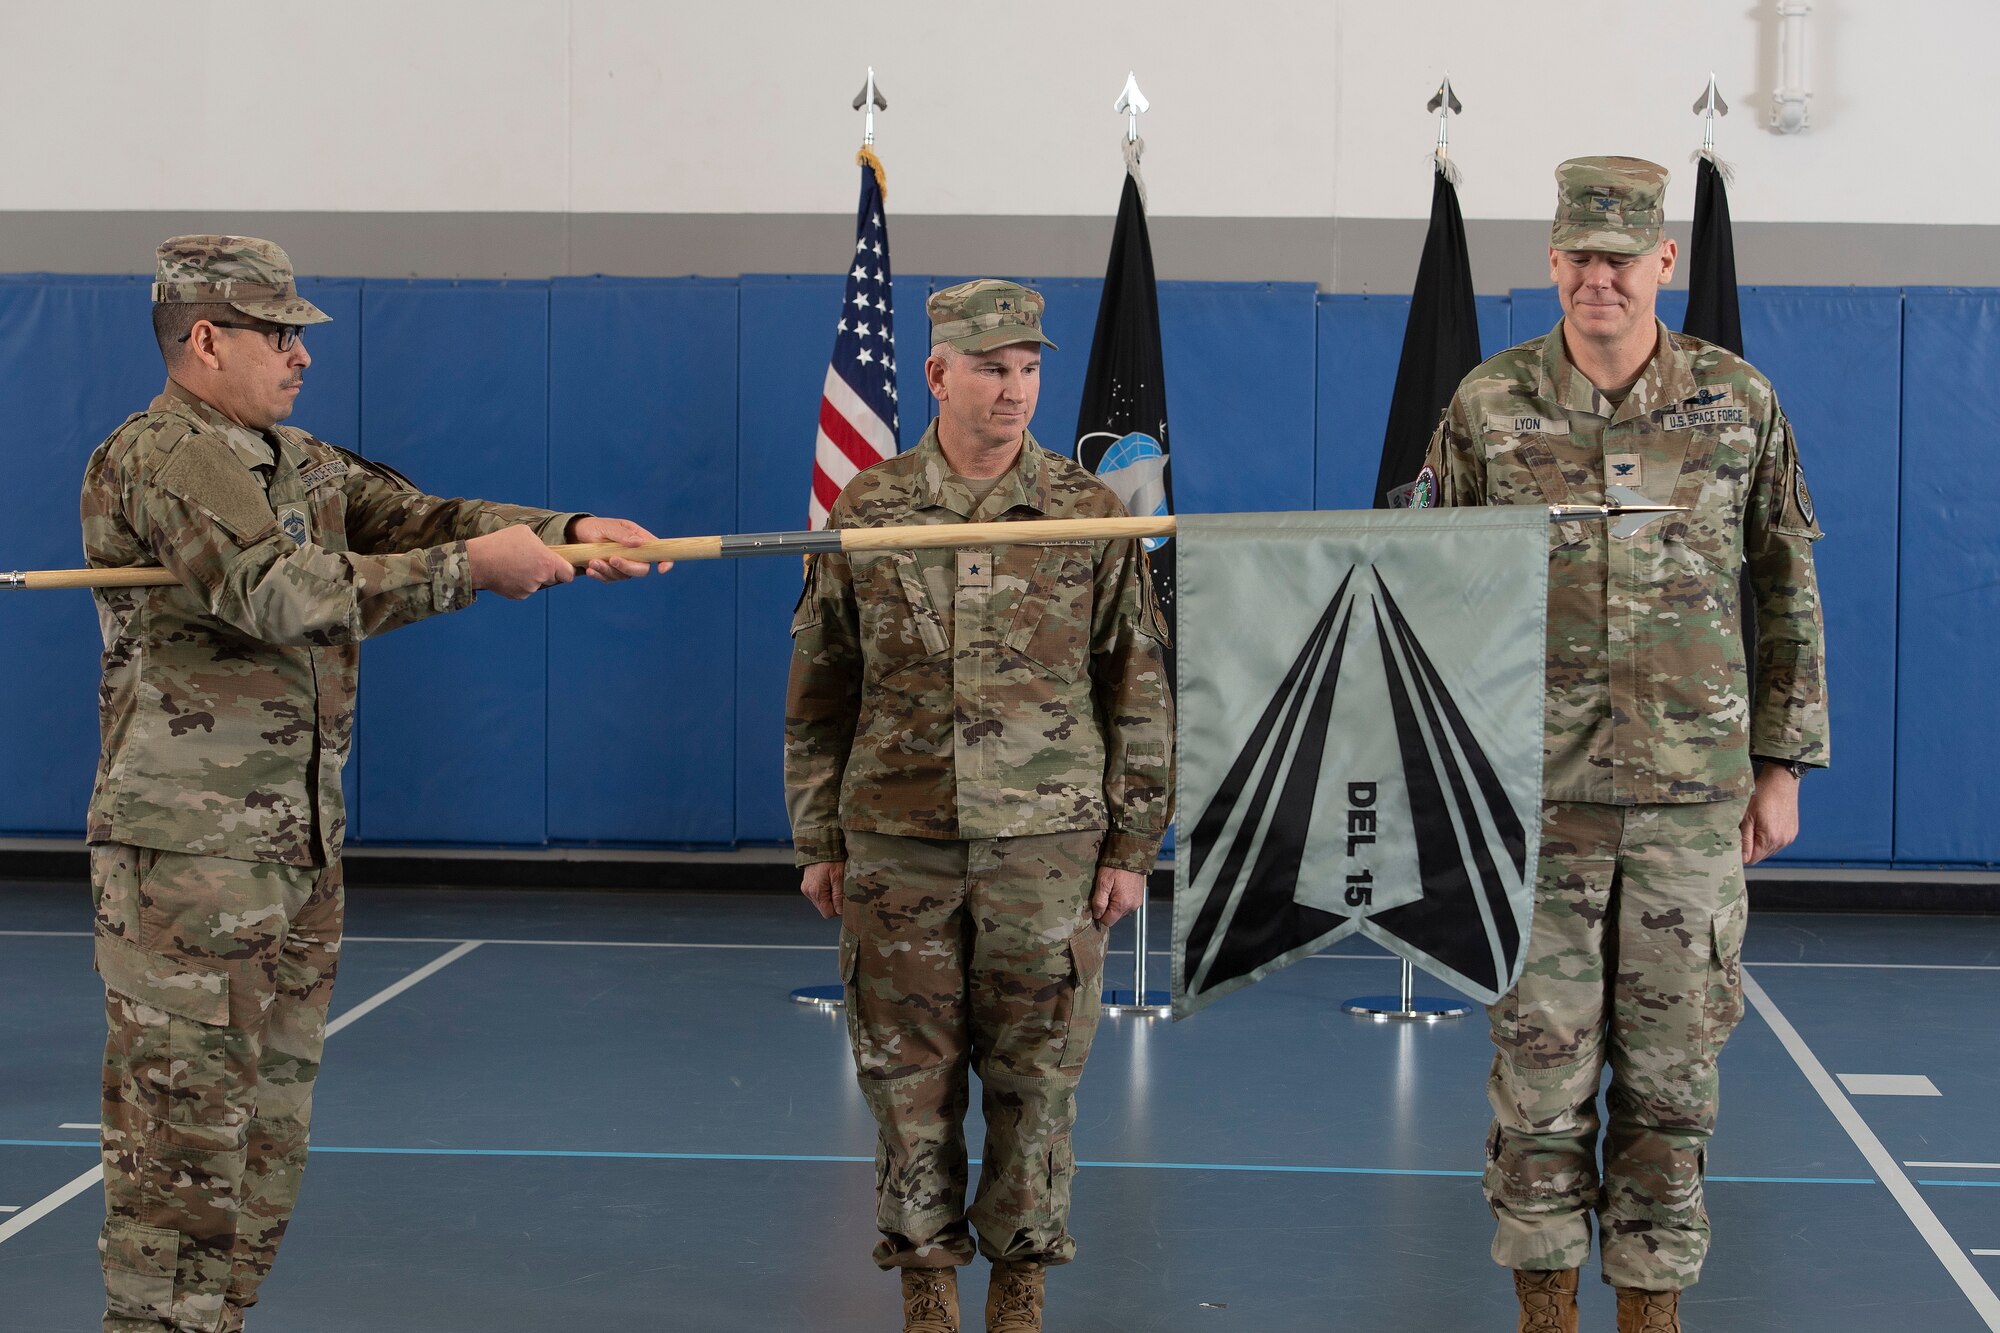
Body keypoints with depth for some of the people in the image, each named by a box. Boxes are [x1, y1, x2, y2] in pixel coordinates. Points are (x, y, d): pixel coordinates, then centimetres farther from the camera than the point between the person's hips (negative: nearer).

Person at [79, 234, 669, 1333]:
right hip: (190, 850, -9)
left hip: (301, 844, 9)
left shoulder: (296, 461, 17)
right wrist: (472, 565, -24)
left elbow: (418, 517, 10)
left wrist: (567, 532, -6)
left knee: (269, 1129, 13)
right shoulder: (160, 460, -14)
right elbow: (284, 593, -26)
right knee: (185, 1130, -5)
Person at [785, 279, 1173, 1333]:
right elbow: (817, 691, 9)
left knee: (1035, 1077, 5)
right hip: (897, 848, 1)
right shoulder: (866, 513, 3)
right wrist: (818, 841, 6)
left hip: (1047, 848, -1)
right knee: (909, 1075, 5)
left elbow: (1140, 690, 4)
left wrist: (1131, 844, 0)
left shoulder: (1090, 514, 1)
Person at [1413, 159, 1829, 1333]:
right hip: (1537, 795, 0)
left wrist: (1782, 764, 4)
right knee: (1541, 1059, 4)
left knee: (1673, 1061, 7)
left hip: (1695, 795, 1)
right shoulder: (1487, 409, 0)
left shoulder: (1739, 402, 1)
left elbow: (1789, 594, 7)